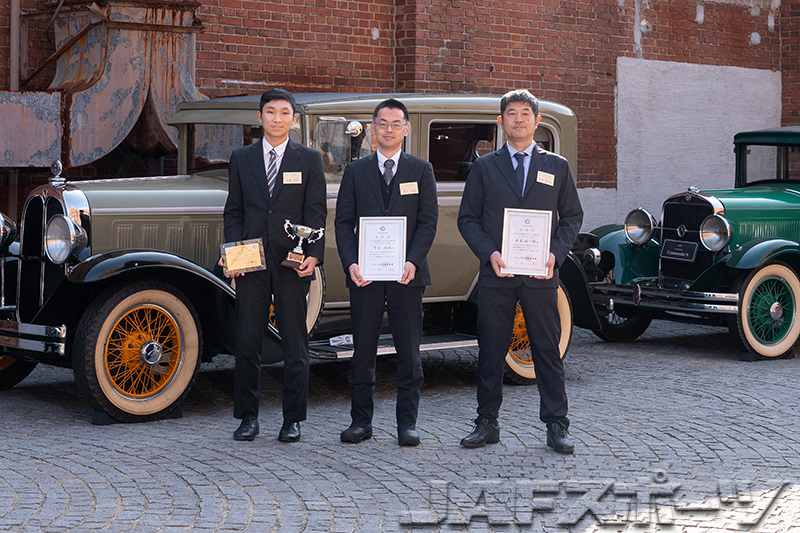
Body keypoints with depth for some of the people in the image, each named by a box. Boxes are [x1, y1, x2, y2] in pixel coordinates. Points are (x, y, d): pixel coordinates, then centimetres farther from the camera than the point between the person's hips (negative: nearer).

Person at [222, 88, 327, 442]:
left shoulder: (309, 160, 6)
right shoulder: (241, 159, 11)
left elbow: (316, 212, 1)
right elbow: (233, 211, 11)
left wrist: (313, 254, -11)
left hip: (293, 265, -1)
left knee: (294, 344, 2)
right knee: (247, 343, 2)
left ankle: (293, 420, 11)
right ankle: (248, 417, 13)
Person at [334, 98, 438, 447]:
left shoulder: (421, 170, 8)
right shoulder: (355, 171, 10)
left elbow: (428, 221, 1)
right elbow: (343, 222, 6)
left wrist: (413, 262, -13)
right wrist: (350, 263, -9)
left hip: (407, 274, -1)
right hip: (365, 274, 1)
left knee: (408, 350, 1)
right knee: (363, 350, 4)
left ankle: (407, 423, 9)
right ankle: (361, 421, 13)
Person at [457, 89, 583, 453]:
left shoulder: (556, 166, 11)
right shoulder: (484, 167, 9)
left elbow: (572, 216, 10)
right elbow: (467, 218, 7)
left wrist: (556, 253, -6)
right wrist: (489, 253, -9)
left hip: (540, 275, 0)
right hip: (496, 274, 0)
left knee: (548, 351, 1)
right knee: (490, 352, 4)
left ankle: (556, 427, 9)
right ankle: (487, 424, 14)